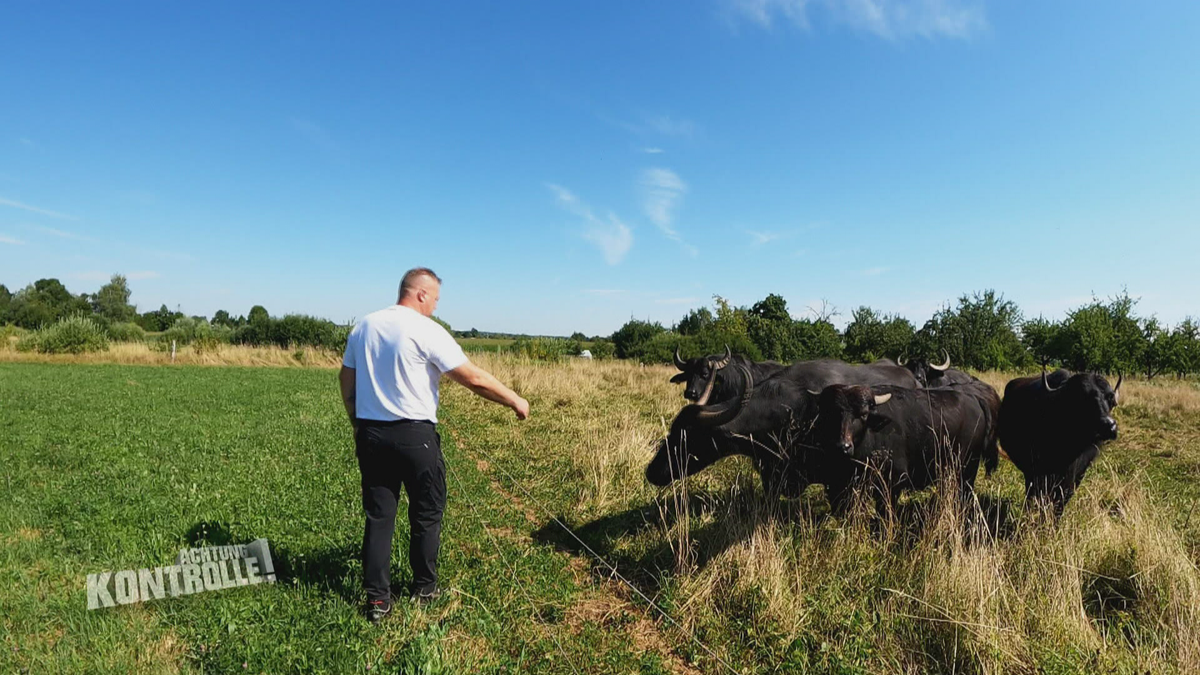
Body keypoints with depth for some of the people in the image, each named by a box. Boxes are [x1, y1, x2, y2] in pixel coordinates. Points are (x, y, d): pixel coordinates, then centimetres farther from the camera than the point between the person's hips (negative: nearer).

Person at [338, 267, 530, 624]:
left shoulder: (365, 325, 7)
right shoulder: (426, 330, -13)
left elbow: (345, 378, 13)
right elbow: (475, 379, -14)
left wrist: (357, 425, 22)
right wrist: (515, 400, -3)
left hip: (370, 434, 6)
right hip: (414, 436, -6)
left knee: (378, 516, 11)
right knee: (426, 514, 12)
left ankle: (377, 598, 15)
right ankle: (424, 588, 25)